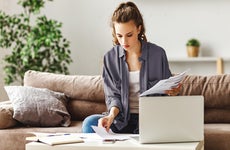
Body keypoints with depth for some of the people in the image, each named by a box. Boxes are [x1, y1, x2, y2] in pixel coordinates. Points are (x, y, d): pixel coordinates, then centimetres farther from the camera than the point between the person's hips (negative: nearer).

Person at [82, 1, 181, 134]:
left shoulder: (157, 54, -3)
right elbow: (113, 95, 3)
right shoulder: (111, 58, 3)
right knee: (89, 123, -28)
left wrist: (172, 92, -18)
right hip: (123, 119, 1)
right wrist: (112, 115, -19)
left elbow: (166, 91, 7)